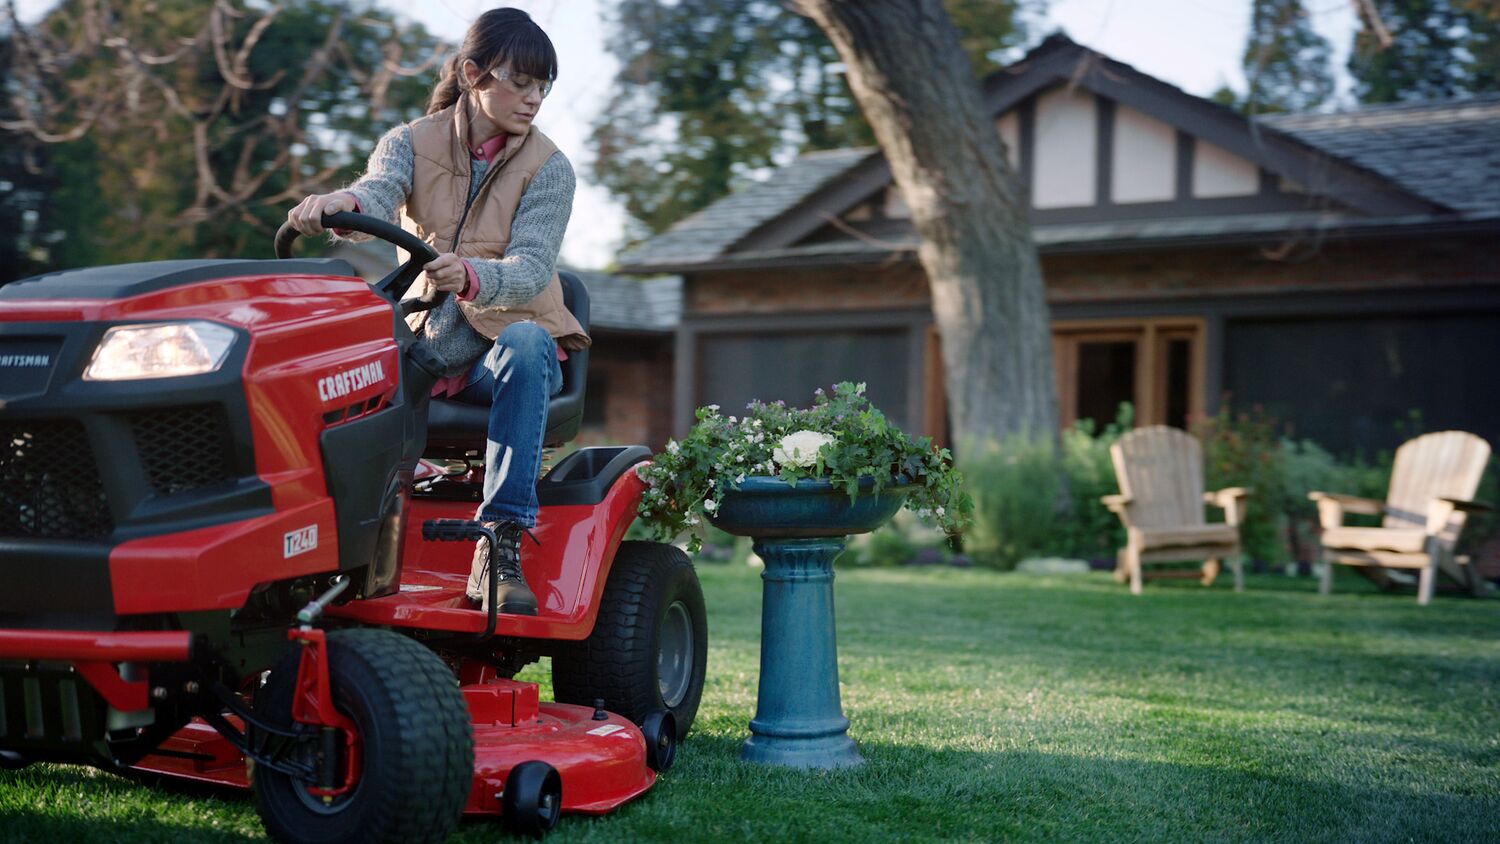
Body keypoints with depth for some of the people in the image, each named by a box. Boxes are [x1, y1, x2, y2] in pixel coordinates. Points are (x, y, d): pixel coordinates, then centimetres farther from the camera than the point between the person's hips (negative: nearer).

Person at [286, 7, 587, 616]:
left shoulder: (548, 170, -3)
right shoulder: (411, 143, 3)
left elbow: (531, 270, -19)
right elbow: (379, 190, -20)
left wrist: (470, 277, -43)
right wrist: (342, 202, -46)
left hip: (504, 344, -1)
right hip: (423, 344, 2)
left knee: (527, 343, -37)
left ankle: (501, 543, -40)